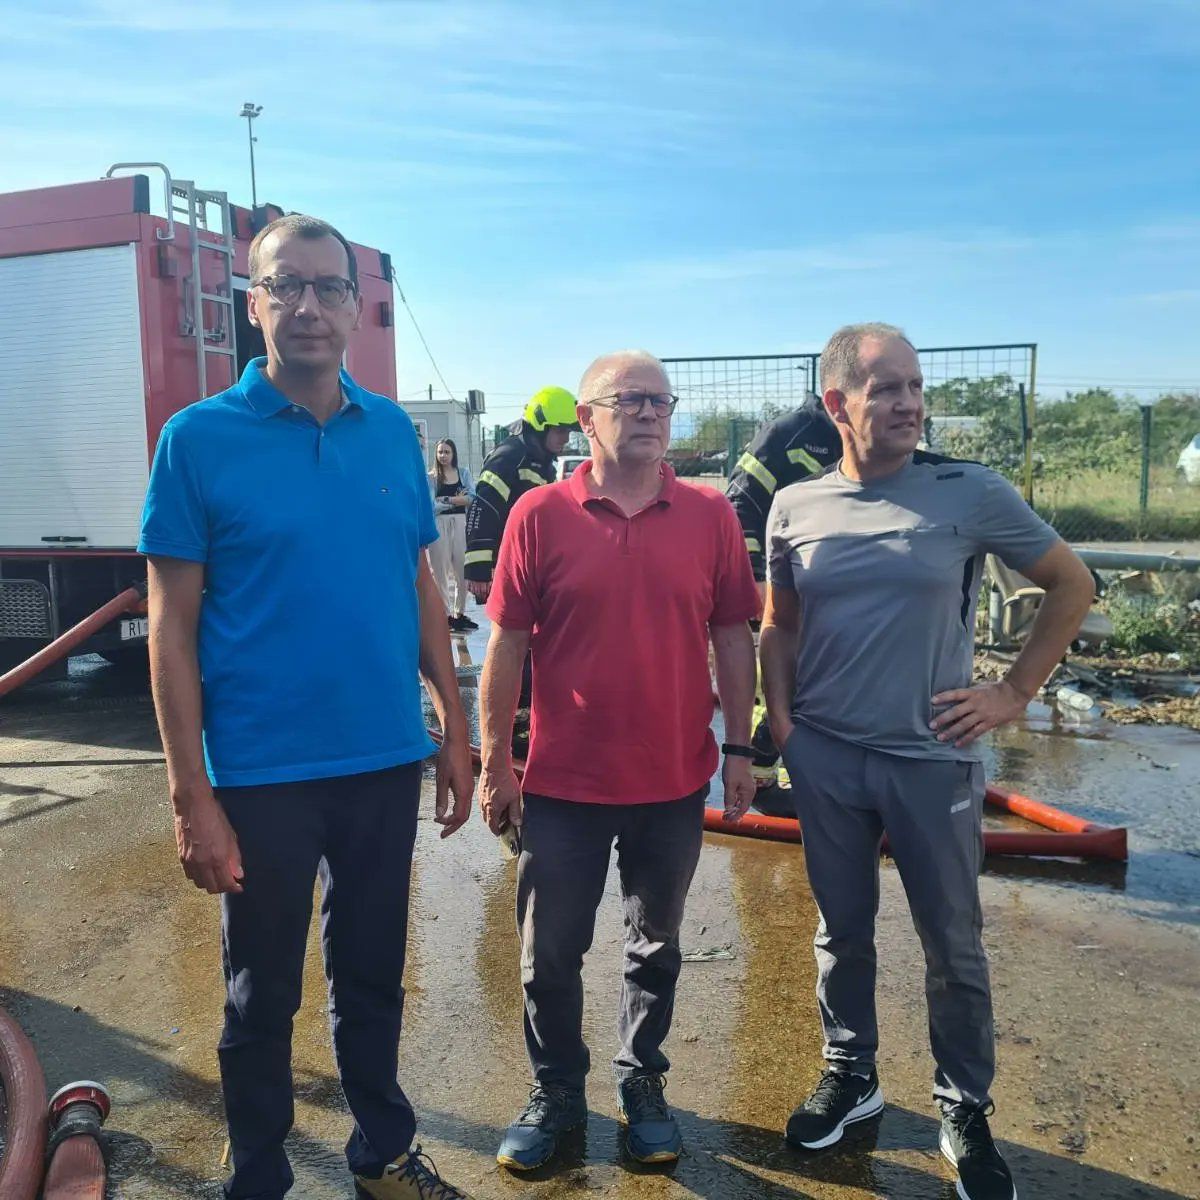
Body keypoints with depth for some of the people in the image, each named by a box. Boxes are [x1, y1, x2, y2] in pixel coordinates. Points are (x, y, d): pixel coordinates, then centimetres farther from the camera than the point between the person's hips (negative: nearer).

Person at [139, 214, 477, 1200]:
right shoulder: (199, 438, -8)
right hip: (262, 776, -3)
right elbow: (172, 627, -8)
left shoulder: (393, 431, 2)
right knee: (263, 996, 15)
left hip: (387, 762, 3)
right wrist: (193, 795, -11)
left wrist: (454, 732, 6)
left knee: (373, 975, 20)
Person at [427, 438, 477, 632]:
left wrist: (446, 499, -8)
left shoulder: (463, 473, 12)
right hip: (439, 525, -2)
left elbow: (472, 497, -2)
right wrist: (457, 500, -6)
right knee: (441, 572, -1)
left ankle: (459, 613, 17)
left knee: (462, 571, 4)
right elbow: (432, 506, -7)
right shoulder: (431, 477, 3)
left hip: (460, 524, 2)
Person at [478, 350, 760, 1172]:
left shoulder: (711, 516, -2)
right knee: (550, 953, 13)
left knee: (656, 947, 18)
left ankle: (643, 1084, 40)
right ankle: (557, 1093, 36)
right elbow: (507, 646, -4)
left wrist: (740, 747, 0)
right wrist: (495, 763, -3)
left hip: (675, 782, 2)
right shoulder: (539, 515, -6)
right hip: (563, 783, -1)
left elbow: (733, 639, 3)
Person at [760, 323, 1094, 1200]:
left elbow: (1072, 586, 3)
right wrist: (780, 720, 1)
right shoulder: (795, 507, 0)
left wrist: (1015, 693, -1)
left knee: (954, 946, 10)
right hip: (825, 758, 2)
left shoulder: (972, 493, -8)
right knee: (843, 932, 16)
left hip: (933, 757, -2)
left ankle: (967, 1112, 31)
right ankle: (852, 1075, 38)